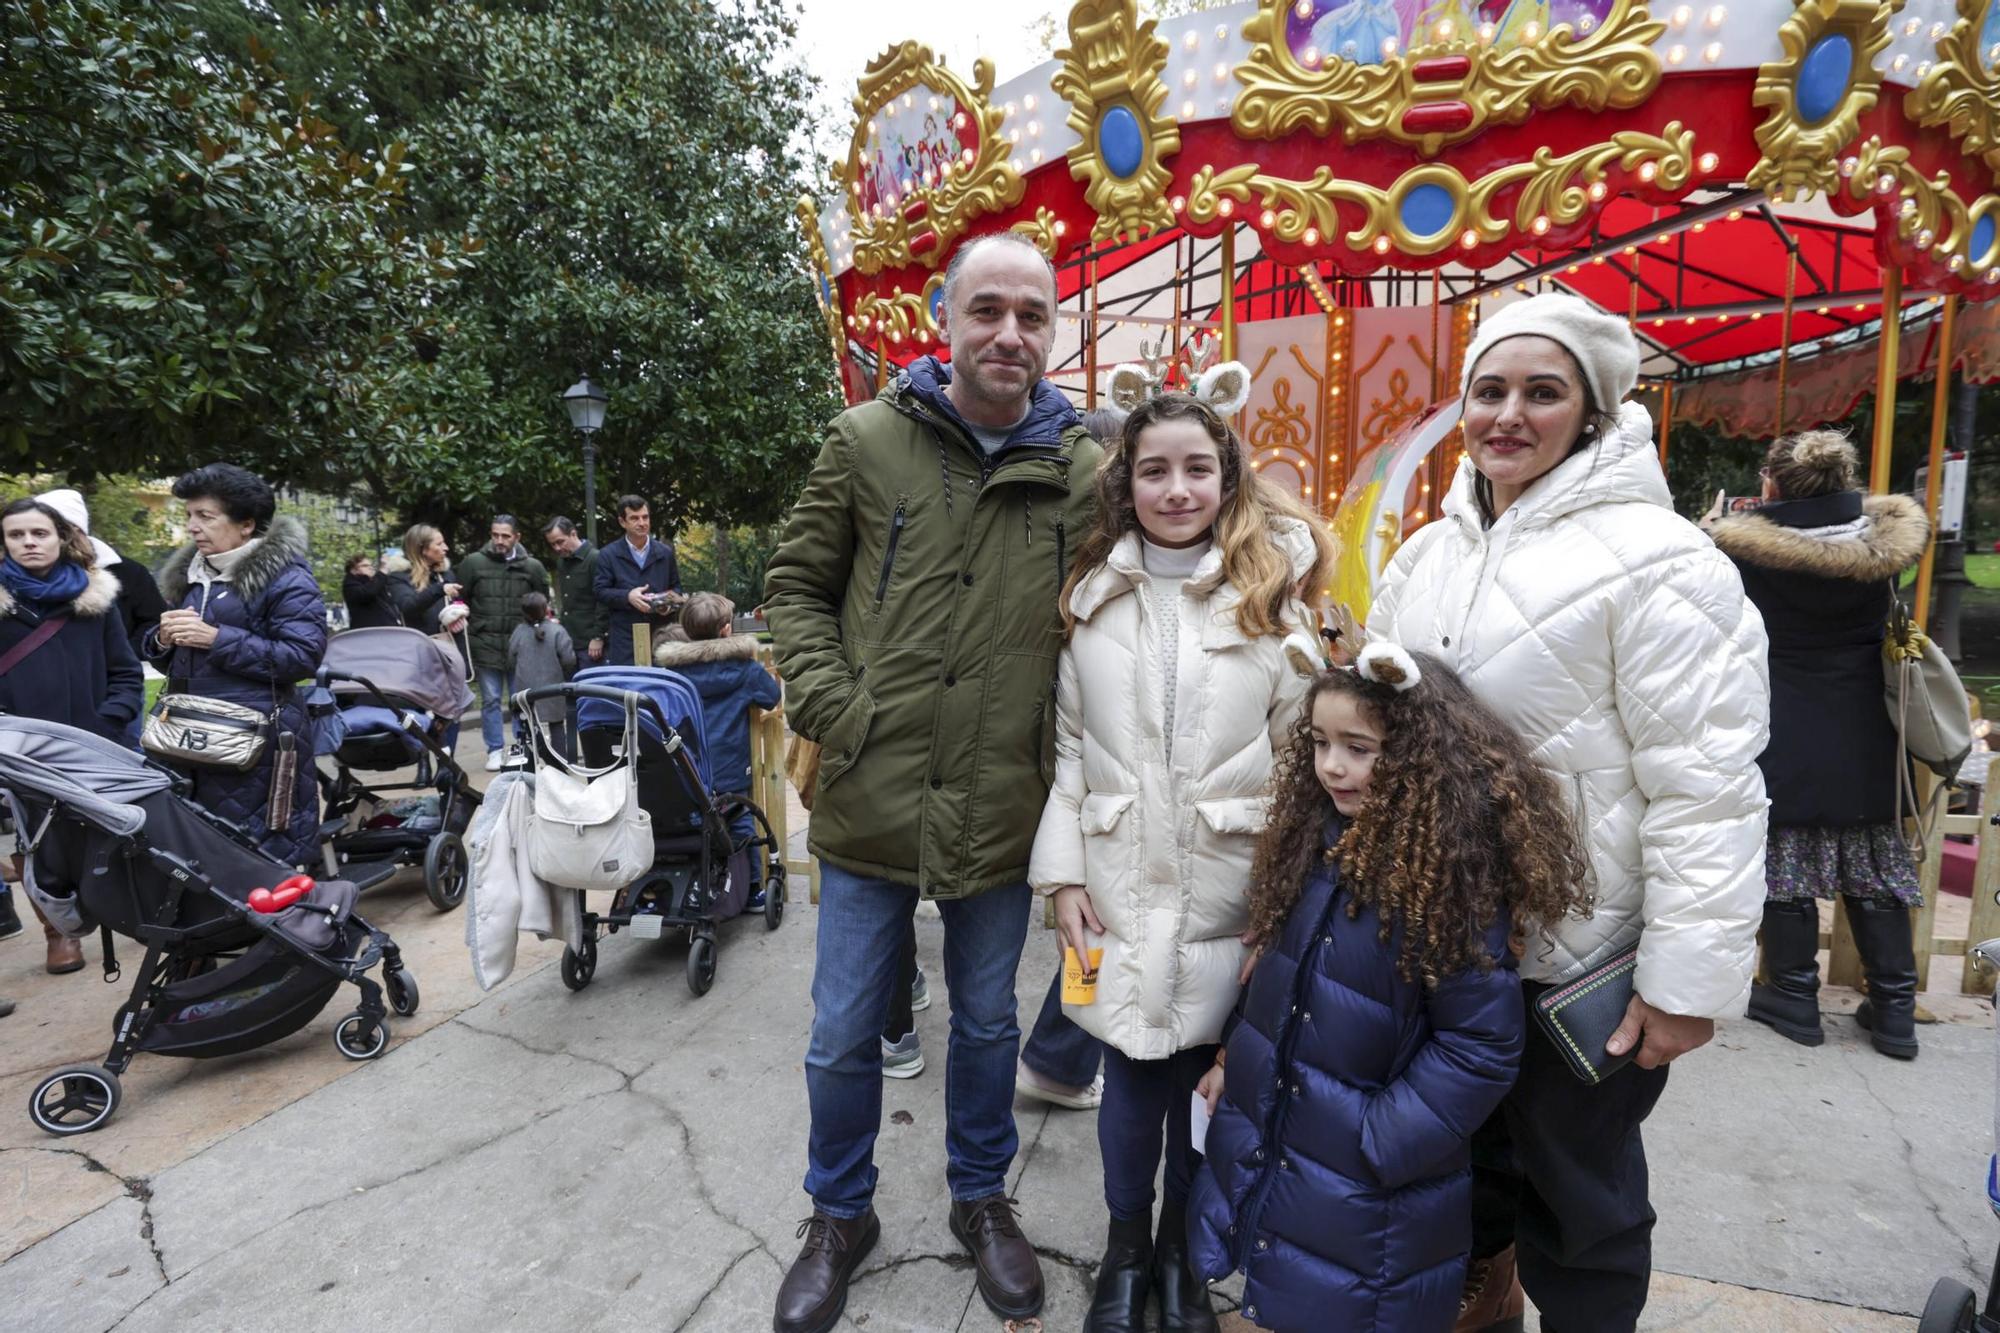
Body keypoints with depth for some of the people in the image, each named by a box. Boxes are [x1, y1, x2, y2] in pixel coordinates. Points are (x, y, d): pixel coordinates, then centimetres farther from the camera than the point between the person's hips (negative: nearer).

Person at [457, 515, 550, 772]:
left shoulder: (532, 566, 3)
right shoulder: (473, 563, 1)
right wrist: (464, 623, 2)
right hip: (485, 645, 0)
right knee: (491, 700, 6)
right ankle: (495, 750, 15)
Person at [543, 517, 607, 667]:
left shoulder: (595, 559, -9)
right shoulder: (561, 562, 16)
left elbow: (603, 602, -13)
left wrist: (598, 637, -14)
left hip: (589, 645, -7)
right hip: (567, 641, 7)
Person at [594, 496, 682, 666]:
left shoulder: (665, 552, 11)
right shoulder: (608, 555, 4)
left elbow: (676, 587, 16)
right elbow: (600, 591, 0)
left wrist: (669, 604, -6)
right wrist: (627, 596, -18)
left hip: (660, 636, 2)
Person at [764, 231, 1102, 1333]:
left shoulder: (1083, 468, 0)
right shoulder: (868, 438, -3)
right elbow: (795, 584, 3)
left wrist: (1063, 737, -1)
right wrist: (830, 705, -10)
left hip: (1002, 809, 1)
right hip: (869, 797, 0)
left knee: (988, 1023, 20)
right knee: (844, 1036, 14)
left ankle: (981, 1198, 46)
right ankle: (840, 1215, 41)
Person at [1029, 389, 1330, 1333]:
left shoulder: (1271, 594, -1)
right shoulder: (1093, 596, 4)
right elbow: (1069, 750, 4)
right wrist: (1062, 872, -1)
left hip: (1229, 890, -1)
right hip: (1119, 885, 1)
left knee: (1204, 1078, 12)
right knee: (1130, 1078, 12)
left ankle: (1180, 1249, 38)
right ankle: (1124, 1247, 37)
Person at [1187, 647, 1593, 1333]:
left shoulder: (1457, 876, -22)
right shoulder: (1319, 838, -2)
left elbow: (1483, 1044, -19)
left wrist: (1381, 1141, -18)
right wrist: (1235, 1055, 9)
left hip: (1367, 1192, -5)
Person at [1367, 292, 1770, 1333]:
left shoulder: (1652, 560, -16)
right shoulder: (1430, 552, 5)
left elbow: (1704, 787, -18)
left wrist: (1689, 980, -18)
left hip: (1582, 956, -6)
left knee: (1576, 1186, 15)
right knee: (1467, 1138, 26)